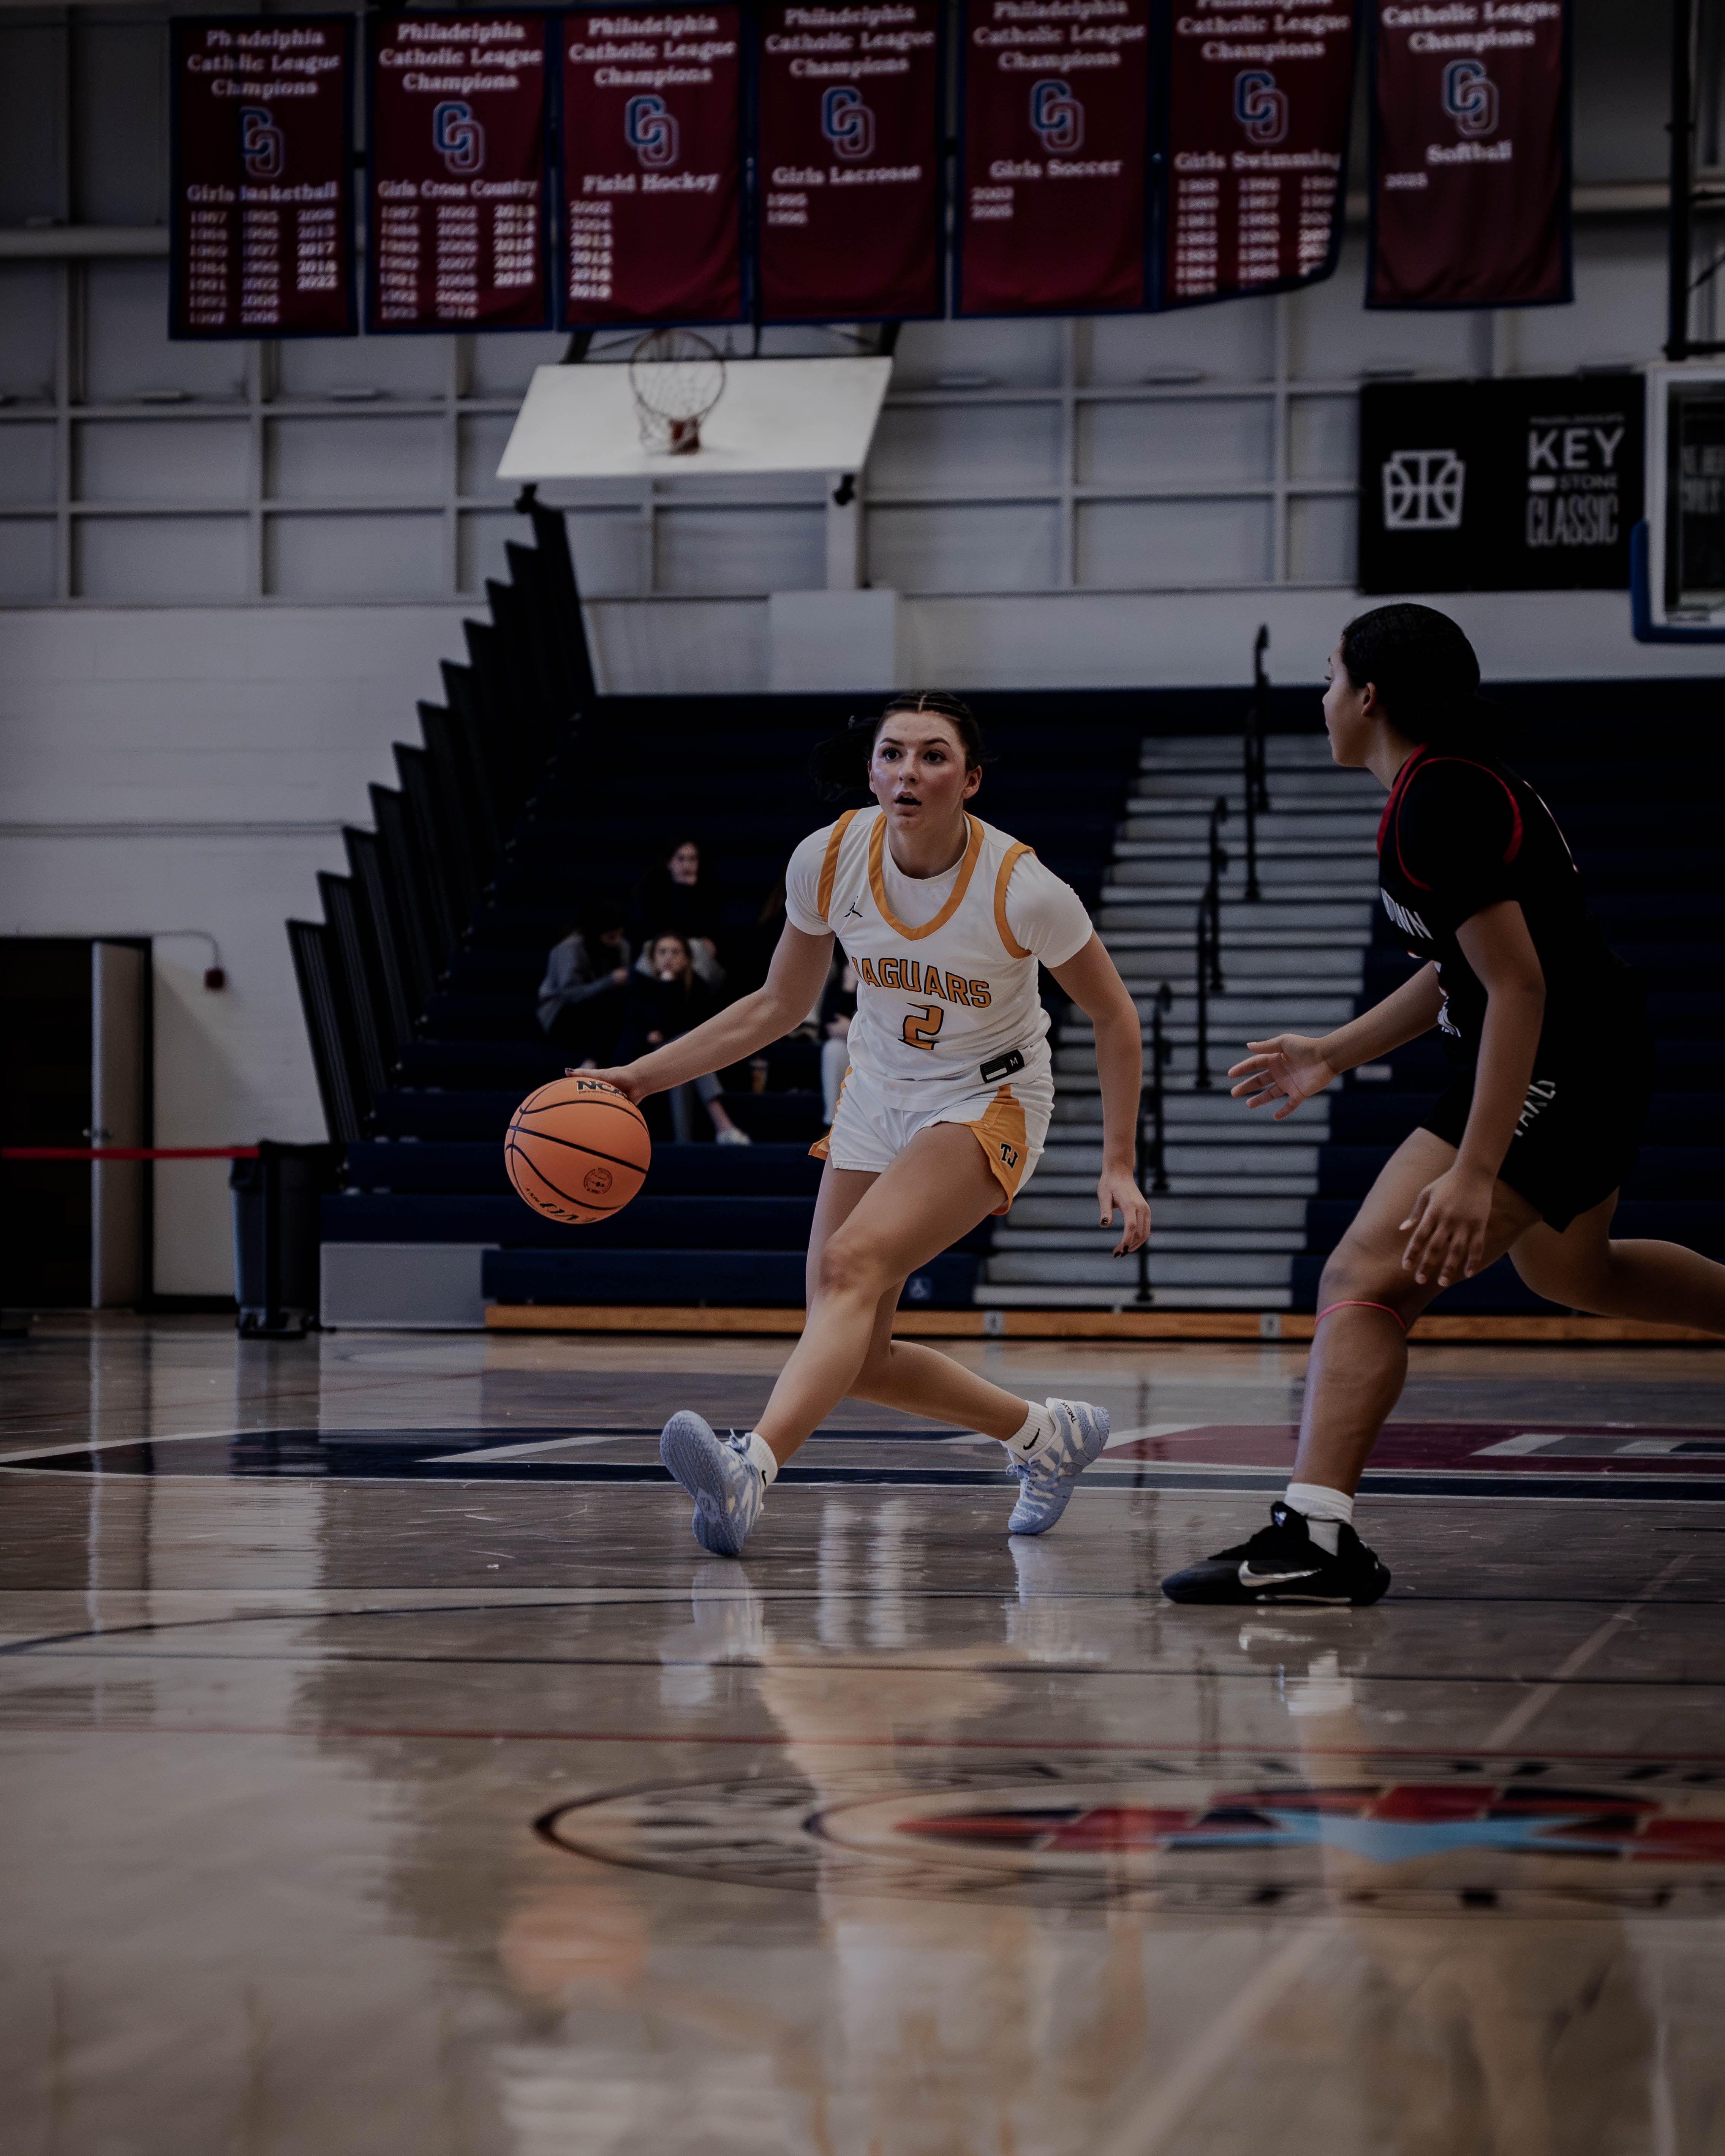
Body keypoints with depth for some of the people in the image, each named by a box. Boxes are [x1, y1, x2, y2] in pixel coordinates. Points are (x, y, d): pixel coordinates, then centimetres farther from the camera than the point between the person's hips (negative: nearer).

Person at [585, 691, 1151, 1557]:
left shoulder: (1021, 890, -23)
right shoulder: (829, 859, -13)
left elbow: (1113, 1014, -7)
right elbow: (778, 1005, 3)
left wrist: (1118, 1164, -11)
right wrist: (642, 1077, -4)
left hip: (988, 1103, -6)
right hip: (879, 1095, 6)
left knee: (853, 1262, -32)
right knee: (854, 1358, 4)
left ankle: (750, 1469, -49)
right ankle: (1048, 1436, 26)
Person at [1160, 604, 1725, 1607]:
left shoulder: (1438, 802, -20)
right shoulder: (1454, 782, 11)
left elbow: (1517, 986, -26)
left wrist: (1475, 1171, -29)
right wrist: (1336, 1053, 24)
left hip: (1554, 1072, -11)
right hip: (1595, 1071, 11)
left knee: (1369, 1277, -19)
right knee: (1569, 1268, 35)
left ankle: (1314, 1537, -29)